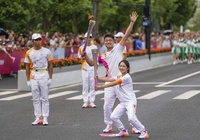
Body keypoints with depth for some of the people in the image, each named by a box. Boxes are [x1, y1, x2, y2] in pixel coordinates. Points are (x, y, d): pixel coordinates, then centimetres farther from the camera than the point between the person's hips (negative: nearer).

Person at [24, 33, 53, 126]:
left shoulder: (46, 51, 1)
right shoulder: (29, 53, 4)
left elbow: (50, 65, 3)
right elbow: (27, 67, 7)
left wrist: (50, 78, -3)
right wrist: (28, 80, 2)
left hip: (44, 75, -2)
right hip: (33, 76, 2)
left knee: (44, 98, 0)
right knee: (35, 98, 5)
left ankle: (45, 118, 3)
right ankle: (38, 118, 11)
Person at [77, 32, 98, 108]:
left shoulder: (95, 47, 7)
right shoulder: (81, 48, 7)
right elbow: (79, 58, 11)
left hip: (93, 68, 0)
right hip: (84, 68, 0)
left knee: (92, 85, 0)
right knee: (85, 85, 0)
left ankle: (92, 101, 4)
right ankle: (85, 101, 3)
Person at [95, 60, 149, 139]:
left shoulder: (127, 77, -14)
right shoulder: (118, 77, 14)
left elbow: (113, 83, -20)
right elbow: (109, 79, -1)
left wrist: (100, 87, -22)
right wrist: (98, 78, -16)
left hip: (130, 101, -9)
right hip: (122, 103, 9)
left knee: (131, 118, -24)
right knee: (113, 117, 1)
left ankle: (144, 132, -9)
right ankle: (123, 131, 18)